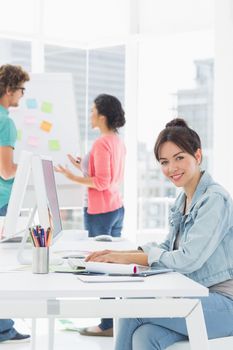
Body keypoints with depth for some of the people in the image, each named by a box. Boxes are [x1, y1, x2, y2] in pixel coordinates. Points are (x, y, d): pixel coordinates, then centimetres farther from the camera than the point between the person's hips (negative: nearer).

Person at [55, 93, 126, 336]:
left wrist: (74, 178, -17)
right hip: (116, 207, 9)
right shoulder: (118, 142, 10)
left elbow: (102, 183, -19)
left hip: (100, 211, -9)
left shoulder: (102, 143, -16)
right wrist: (84, 168, 21)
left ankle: (108, 324, 0)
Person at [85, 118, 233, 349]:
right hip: (196, 299, 7)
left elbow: (187, 260, -20)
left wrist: (129, 258, -15)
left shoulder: (214, 200, -14)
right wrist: (118, 254, 2)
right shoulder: (183, 199, 14)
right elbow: (167, 248, 16)